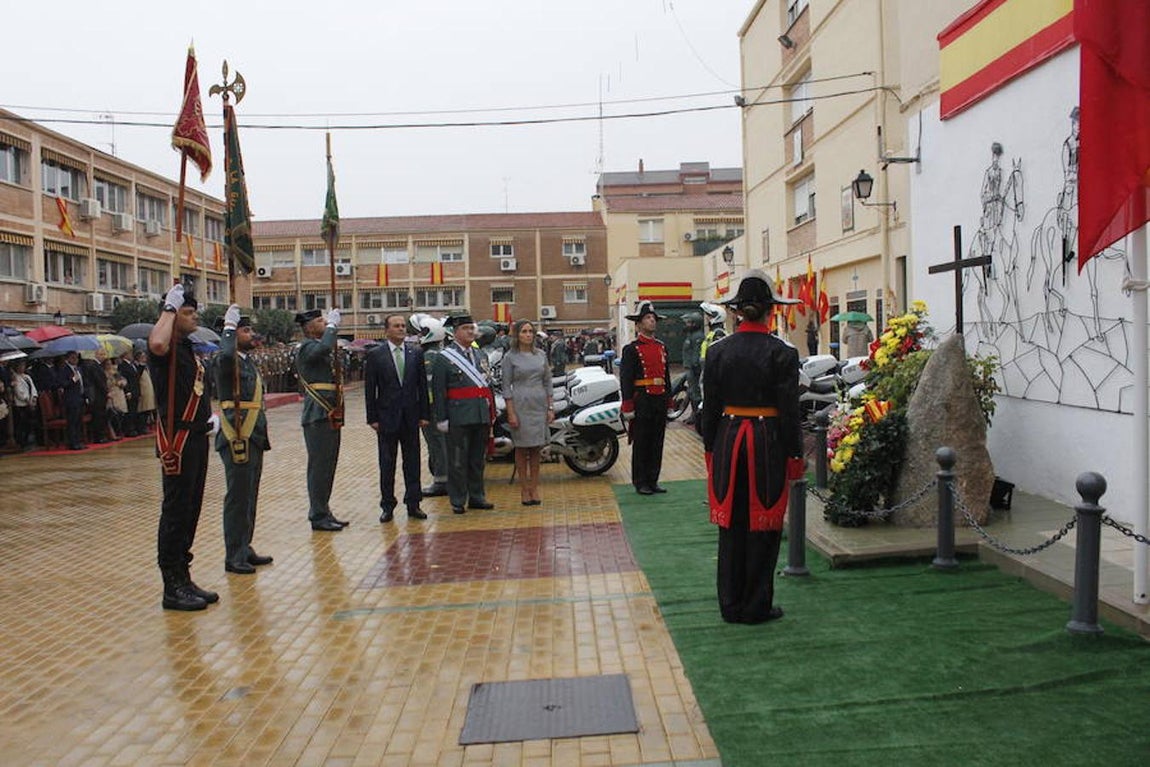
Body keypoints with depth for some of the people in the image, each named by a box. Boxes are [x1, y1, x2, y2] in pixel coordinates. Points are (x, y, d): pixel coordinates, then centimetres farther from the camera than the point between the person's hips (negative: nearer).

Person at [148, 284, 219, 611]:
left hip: (197, 435, 9)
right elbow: (157, 344, -39)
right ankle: (172, 588, 4)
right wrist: (170, 308, -25)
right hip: (177, 438, -9)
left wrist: (209, 415, 15)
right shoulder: (167, 347, -12)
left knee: (191, 509, 14)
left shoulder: (189, 347, 16)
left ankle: (183, 578, 23)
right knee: (176, 510, -3)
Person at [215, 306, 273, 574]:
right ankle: (233, 557, 6)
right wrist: (228, 326, -23)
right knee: (238, 497, -3)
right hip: (237, 440, -9)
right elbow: (226, 356, -38)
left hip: (254, 439, 9)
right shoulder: (228, 361, -11)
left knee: (249, 497, 15)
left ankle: (244, 549, 26)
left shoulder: (249, 361, 17)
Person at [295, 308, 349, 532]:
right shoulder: (306, 347, -9)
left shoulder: (320, 348, 19)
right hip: (318, 416, -10)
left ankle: (323, 513, 22)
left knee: (328, 465, 13)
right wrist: (332, 325, -21)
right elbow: (324, 348, -31)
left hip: (331, 415, 10)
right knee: (319, 466, -4)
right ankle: (318, 516, 3)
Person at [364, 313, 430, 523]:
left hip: (411, 417, 2)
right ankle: (387, 506, 14)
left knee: (412, 461, 6)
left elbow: (422, 386, 7)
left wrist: (425, 414, 2)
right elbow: (370, 389, -2)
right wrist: (372, 418, -7)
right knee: (387, 464, 5)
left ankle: (413, 504, 15)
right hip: (387, 417, -2)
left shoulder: (416, 354, 6)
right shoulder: (375, 355, -1)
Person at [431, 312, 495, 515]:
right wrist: (441, 419, -11)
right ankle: (458, 500, 8)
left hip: (482, 415, 6)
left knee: (478, 459, 13)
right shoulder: (444, 358, -4)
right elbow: (438, 391, -7)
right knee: (458, 460, 0)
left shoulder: (478, 355, 15)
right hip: (459, 417, -6)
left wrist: (491, 411, 13)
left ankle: (477, 496, 23)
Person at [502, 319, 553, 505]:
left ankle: (534, 488, 14)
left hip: (540, 405, 4)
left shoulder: (540, 356, 9)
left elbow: (547, 383, 12)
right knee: (521, 449, 2)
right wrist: (511, 413, -11)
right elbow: (506, 386, -4)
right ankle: (524, 489, 10)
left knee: (536, 449, 7)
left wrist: (550, 408, 5)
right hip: (520, 405, -3)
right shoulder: (510, 357, -2)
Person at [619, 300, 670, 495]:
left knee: (657, 443, 10)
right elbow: (626, 380, -9)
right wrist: (628, 407, -14)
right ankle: (640, 483, 11)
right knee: (641, 444, 2)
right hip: (642, 401, -6)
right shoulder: (632, 349, -6)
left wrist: (668, 400, 15)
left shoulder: (662, 347, 13)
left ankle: (653, 480, 19)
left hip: (660, 400, 6)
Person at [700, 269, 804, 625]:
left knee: (731, 524, 11)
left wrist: (710, 448, 11)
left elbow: (710, 406, 3)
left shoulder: (718, 351, 0)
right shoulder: (782, 353, -9)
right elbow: (789, 409, -8)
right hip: (768, 442, -3)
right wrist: (795, 455, -1)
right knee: (763, 524, 8)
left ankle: (731, 605, 19)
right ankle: (756, 606, 15)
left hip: (728, 439, 3)